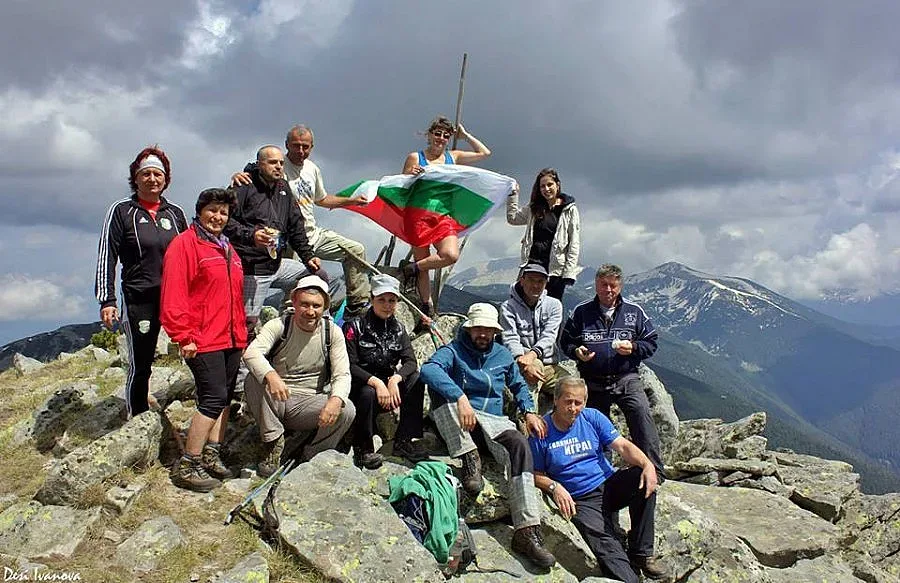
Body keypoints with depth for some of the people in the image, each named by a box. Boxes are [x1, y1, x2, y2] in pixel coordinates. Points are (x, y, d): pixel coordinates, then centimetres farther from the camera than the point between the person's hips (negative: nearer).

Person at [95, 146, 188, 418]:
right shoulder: (121, 211, 3)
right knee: (140, 365, 2)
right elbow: (106, 257, -1)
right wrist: (107, 300, -8)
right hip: (138, 300, -3)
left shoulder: (175, 213, 13)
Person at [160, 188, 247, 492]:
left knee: (224, 398, 10)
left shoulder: (227, 248, 20)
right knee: (214, 399, -12)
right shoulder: (185, 244, -7)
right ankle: (187, 466, -4)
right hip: (203, 340, -8)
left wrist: (241, 331, 20)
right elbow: (174, 295, -14)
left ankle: (212, 456, 20)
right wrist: (185, 336, -18)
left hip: (231, 339, 9)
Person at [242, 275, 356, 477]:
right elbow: (251, 352, -26)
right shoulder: (278, 326, -8)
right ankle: (273, 443, -12)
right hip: (275, 402, -1)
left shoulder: (332, 333, -3)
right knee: (254, 380, -30)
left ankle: (309, 458, -3)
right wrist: (271, 376, -48)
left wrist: (336, 399, -35)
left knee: (347, 410, -27)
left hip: (310, 404, 1)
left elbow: (342, 375, -12)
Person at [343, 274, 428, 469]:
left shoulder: (398, 328, 6)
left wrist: (395, 379, -26)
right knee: (368, 393, -37)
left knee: (416, 380, -21)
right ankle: (363, 448, -17)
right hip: (359, 386, -4)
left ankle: (404, 441, -16)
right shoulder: (354, 326, -8)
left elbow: (410, 361, -5)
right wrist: (375, 382, -31)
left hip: (388, 382, 5)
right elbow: (349, 366, -16)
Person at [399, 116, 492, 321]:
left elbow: (484, 153, 20)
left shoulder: (453, 157, 15)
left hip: (444, 216, 3)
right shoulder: (415, 157, 5)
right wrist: (411, 175, -16)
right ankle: (427, 306, 12)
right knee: (423, 260, -2)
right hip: (419, 214, -3)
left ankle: (412, 269, 0)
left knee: (451, 255, -22)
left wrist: (465, 135, 19)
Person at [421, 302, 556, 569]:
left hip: (493, 422, 3)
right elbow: (428, 369, -25)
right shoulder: (453, 351, -2)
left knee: (519, 445, -29)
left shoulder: (502, 355, 15)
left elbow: (519, 385, 30)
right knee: (439, 387, -31)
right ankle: (469, 457, -28)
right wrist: (460, 398, -40)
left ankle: (527, 532, -33)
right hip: (457, 424, -3)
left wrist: (529, 411, 9)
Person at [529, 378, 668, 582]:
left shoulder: (592, 418, 5)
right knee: (604, 544, -28)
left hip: (608, 486, 4)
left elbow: (622, 446, -3)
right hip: (580, 501, -3)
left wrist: (647, 465, -21)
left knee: (643, 479, -24)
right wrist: (554, 487, -18)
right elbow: (535, 474, 2)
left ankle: (641, 553, -14)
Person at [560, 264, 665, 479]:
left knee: (642, 414, -24)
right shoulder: (581, 312, 5)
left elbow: (651, 342, 8)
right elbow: (565, 341, 11)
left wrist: (633, 348, -12)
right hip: (593, 383, 2)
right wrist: (577, 352, -10)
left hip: (627, 379, -1)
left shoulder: (634, 312, 6)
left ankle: (654, 471, -19)